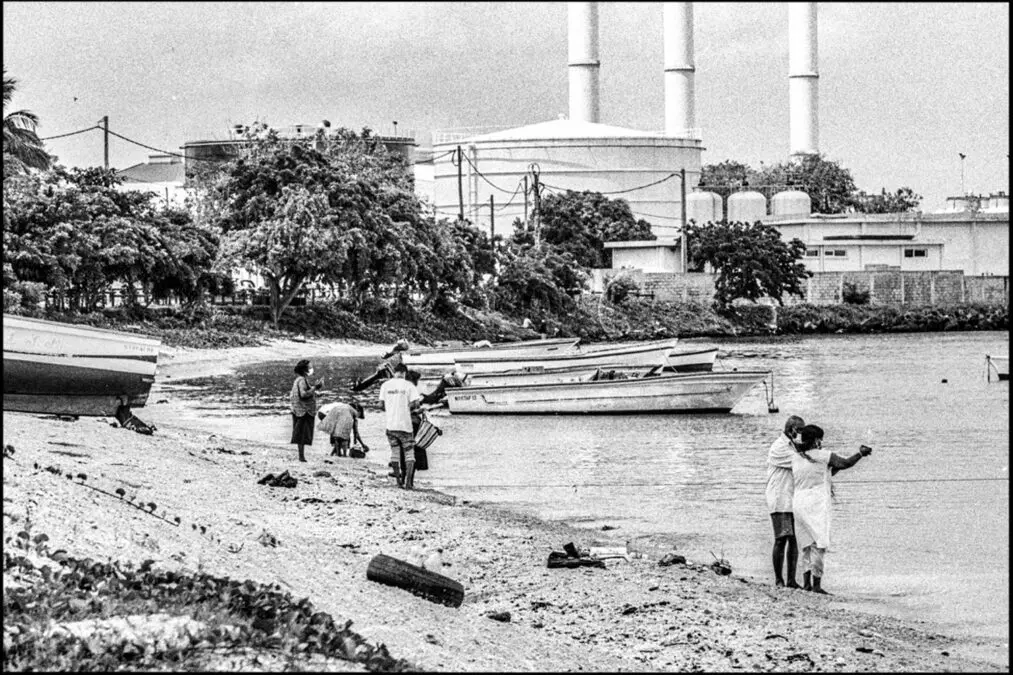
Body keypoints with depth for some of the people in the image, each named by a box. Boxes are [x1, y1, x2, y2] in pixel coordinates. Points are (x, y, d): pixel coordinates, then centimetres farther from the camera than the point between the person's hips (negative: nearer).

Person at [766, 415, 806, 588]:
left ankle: (792, 579, 3)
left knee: (794, 541, 2)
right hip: (780, 502, -7)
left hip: (794, 501, 7)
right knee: (781, 540, -7)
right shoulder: (778, 448, -10)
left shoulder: (793, 446, 17)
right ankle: (778, 579, 1)